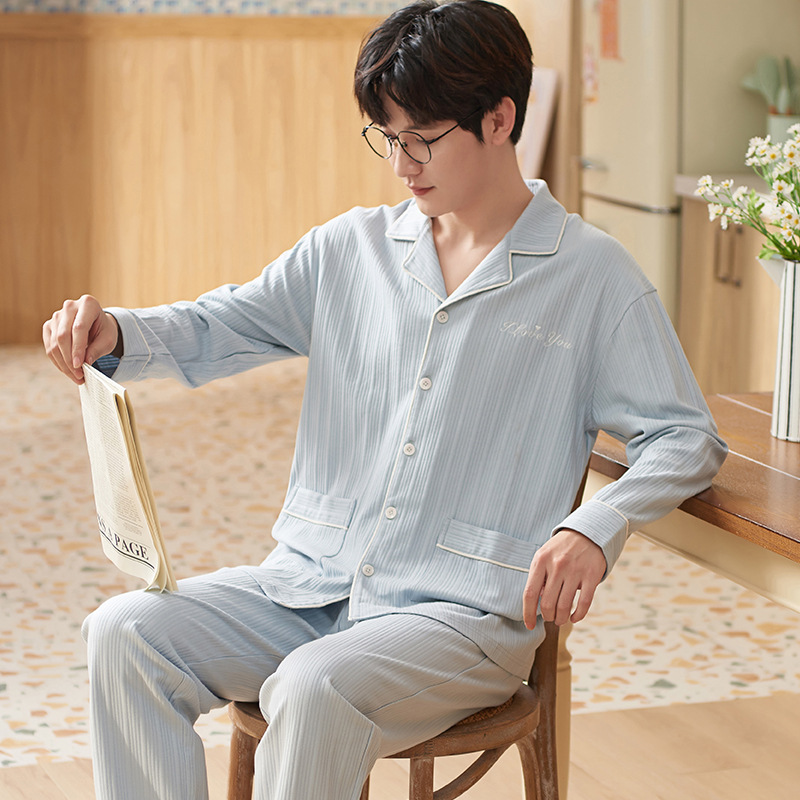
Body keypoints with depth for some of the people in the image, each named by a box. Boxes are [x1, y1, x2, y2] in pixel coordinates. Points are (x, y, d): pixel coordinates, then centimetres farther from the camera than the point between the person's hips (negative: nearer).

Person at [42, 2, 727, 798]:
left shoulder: (592, 275, 1)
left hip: (465, 609, -5)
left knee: (315, 689, -34)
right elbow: (213, 330, 12)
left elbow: (686, 440, -2)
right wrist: (115, 332, -10)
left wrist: (596, 528, -21)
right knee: (126, 635, -18)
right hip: (312, 582, 5)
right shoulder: (352, 247, 13)